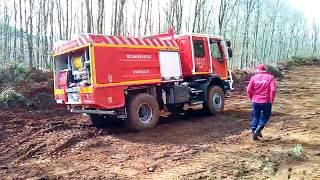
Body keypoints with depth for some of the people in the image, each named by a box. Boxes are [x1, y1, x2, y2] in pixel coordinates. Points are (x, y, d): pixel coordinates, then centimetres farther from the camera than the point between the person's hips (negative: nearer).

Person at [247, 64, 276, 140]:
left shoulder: (254, 77, 2)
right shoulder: (270, 77, -2)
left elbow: (249, 90, -2)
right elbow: (273, 90, -12)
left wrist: (252, 99, 13)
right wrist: (271, 100, -2)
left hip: (255, 101, 2)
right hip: (266, 101, -1)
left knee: (255, 116, 12)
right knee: (265, 116, 14)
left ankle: (254, 132, 13)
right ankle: (258, 130, -1)